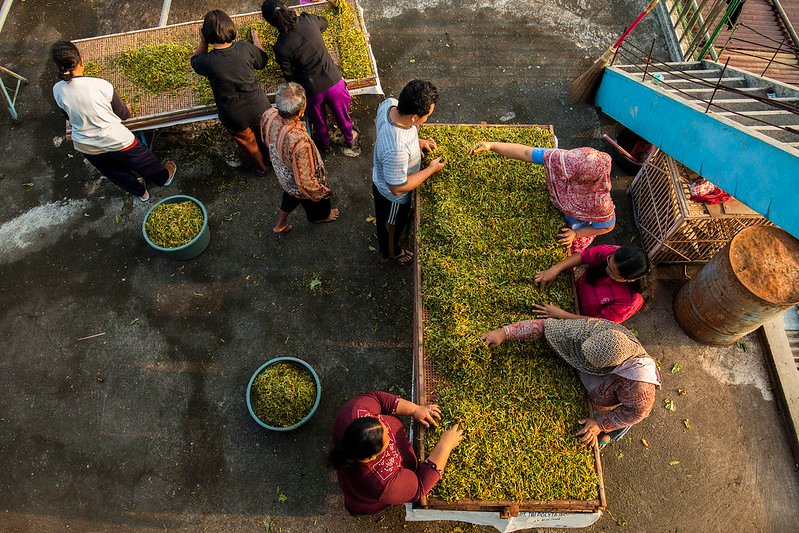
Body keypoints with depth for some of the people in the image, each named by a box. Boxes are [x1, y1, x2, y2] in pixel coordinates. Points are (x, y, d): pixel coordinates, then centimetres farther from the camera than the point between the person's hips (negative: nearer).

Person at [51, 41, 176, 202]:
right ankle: (163, 177, 51)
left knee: (114, 172, 29)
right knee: (144, 160, 25)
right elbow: (123, 114, -10)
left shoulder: (57, 90, -13)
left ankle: (140, 192, 52)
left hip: (85, 147, 5)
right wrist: (128, 110, 14)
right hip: (115, 141, -4)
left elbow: (69, 117, 6)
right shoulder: (100, 85, -25)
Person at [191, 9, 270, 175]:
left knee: (248, 143, 29)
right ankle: (271, 158, 60)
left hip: (234, 117, -1)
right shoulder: (245, 48, -21)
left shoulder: (207, 61, -26)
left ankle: (260, 167, 55)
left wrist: (203, 42, -1)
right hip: (259, 107, 2)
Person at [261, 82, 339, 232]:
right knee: (316, 199, 30)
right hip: (300, 186, -5)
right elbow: (305, 183, -34)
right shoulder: (299, 143, -48)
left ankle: (280, 224, 59)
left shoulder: (269, 115, -27)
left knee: (291, 195, 37)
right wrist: (322, 191, -15)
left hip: (282, 172, 5)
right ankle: (321, 216, 63)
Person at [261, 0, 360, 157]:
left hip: (312, 90, -1)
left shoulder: (281, 47, -20)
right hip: (334, 81, 2)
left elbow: (289, 76, -5)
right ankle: (351, 142, 51)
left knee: (318, 121, 29)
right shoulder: (309, 20, -14)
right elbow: (324, 23, 11)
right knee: (342, 116, 27)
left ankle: (324, 144, 56)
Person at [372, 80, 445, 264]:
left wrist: (417, 141, -7)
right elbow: (397, 188, -30)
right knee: (393, 224, 27)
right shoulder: (396, 151, -47)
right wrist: (431, 169, -21)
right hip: (392, 194, -7)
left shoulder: (389, 103, -24)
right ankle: (392, 251, 59)